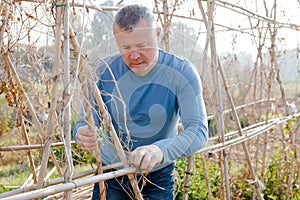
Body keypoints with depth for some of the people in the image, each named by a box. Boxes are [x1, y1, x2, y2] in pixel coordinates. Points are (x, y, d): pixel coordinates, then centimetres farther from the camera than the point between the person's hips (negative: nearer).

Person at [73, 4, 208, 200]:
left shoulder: (182, 72, -19)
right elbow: (85, 122, -11)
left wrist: (161, 150, -48)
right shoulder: (104, 71, -14)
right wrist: (83, 135, -37)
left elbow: (198, 130, -28)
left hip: (158, 177, -1)